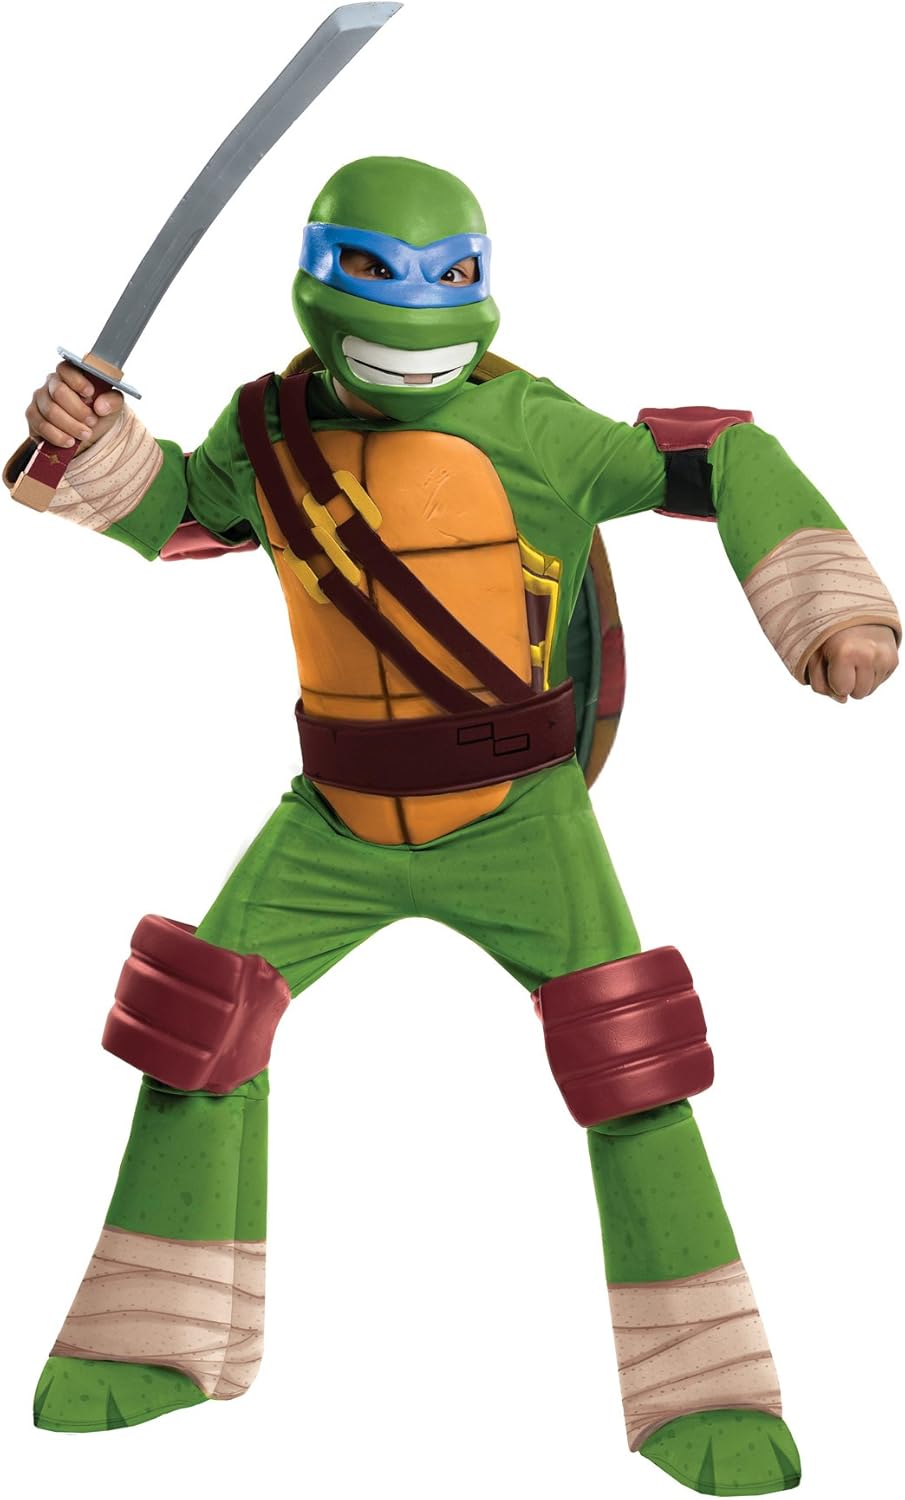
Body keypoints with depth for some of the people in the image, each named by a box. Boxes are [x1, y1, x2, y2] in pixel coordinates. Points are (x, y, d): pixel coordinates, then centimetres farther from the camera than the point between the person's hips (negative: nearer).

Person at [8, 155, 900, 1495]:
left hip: (513, 815, -4)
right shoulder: (270, 429, -1)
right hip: (344, 818, 4)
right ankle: (161, 1346, 20)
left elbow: (727, 462, -11)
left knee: (630, 1074, -13)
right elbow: (175, 514, 18)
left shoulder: (513, 424, -16)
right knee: (200, 1019, 2)